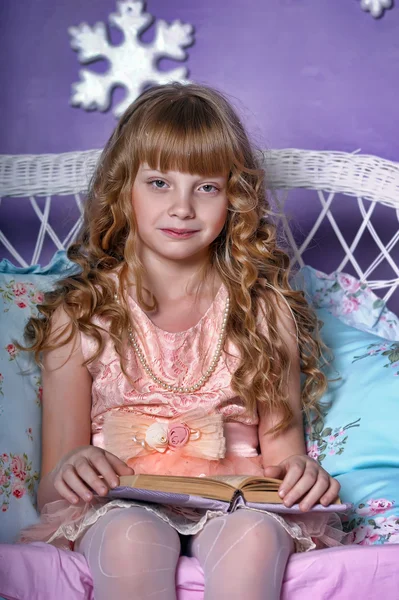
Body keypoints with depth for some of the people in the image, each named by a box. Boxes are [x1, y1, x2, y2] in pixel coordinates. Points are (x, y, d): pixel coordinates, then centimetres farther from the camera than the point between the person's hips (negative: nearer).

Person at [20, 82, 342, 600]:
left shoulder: (264, 309, 9)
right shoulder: (80, 317, 5)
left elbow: (282, 452, 10)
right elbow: (53, 489, 4)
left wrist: (302, 474, -15)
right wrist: (66, 474, -21)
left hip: (236, 503, 1)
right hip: (121, 504, -1)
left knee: (254, 535, -34)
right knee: (132, 538, -36)